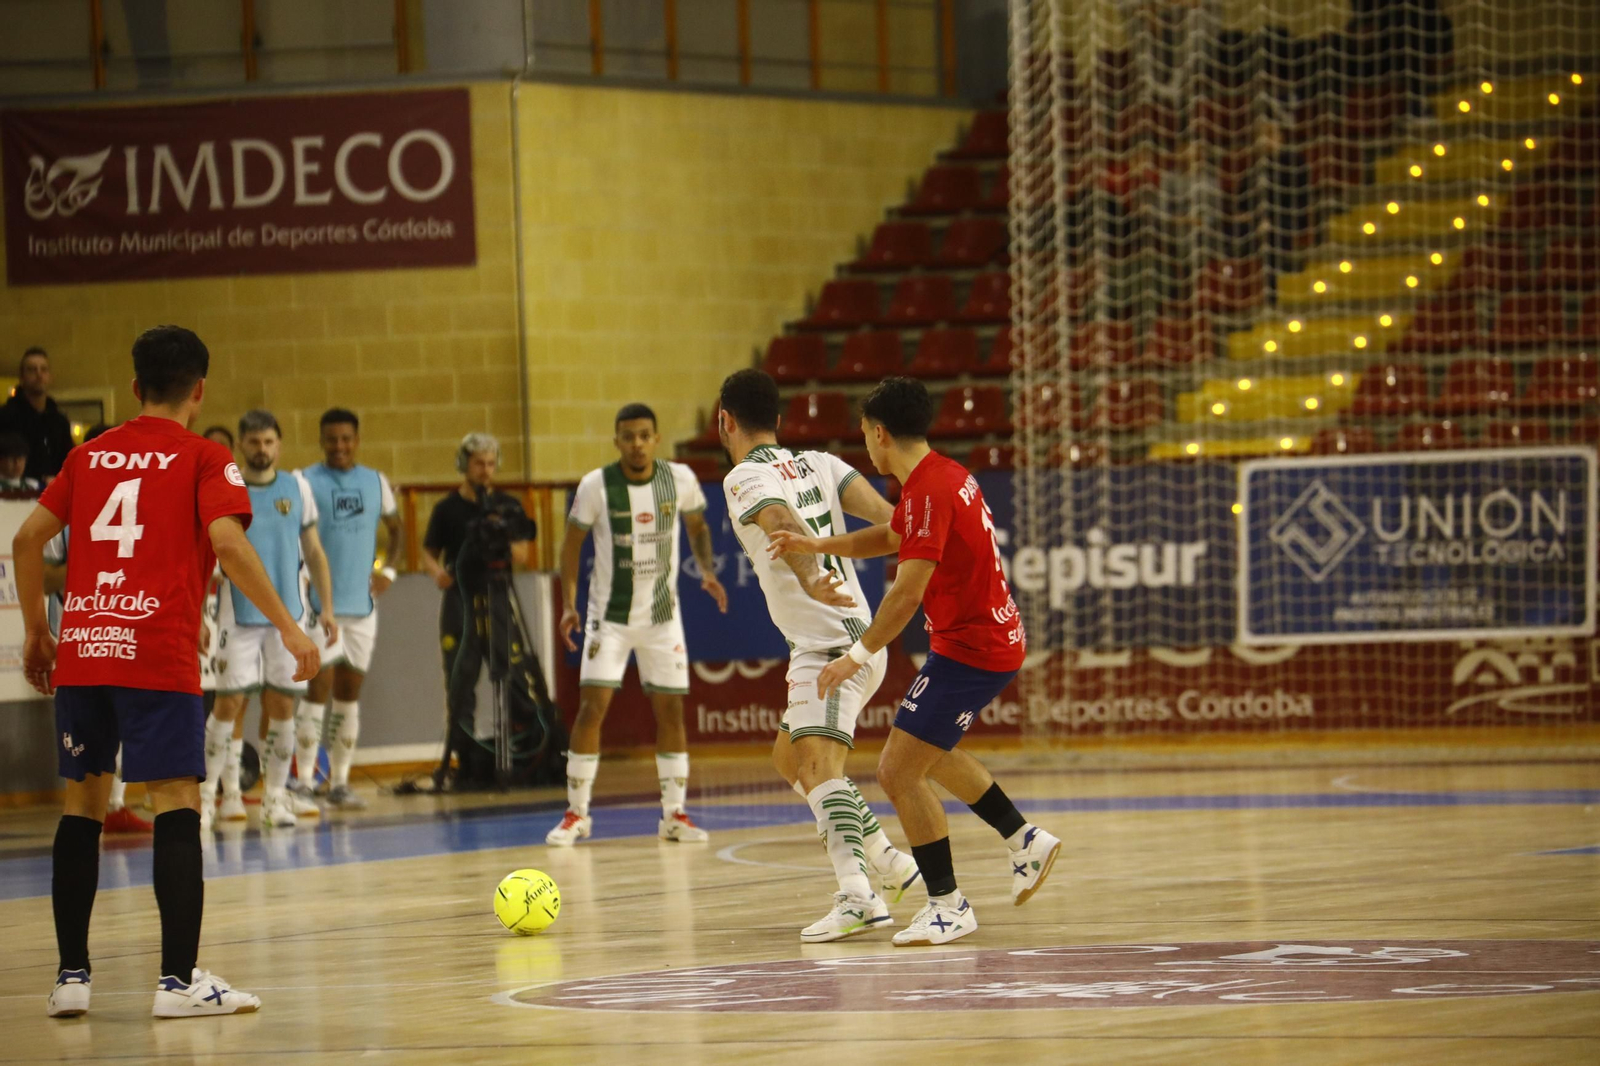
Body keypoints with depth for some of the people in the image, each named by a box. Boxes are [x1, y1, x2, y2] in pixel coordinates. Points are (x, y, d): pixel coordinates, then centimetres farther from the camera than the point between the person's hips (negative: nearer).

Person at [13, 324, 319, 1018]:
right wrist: (288, 627, -8)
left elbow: (27, 539, 14)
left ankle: (70, 975, 13)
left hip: (79, 650, 5)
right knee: (176, 804, -4)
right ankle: (178, 979, -9)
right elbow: (228, 544, -11)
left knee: (82, 803, 12)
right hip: (157, 655, -5)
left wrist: (36, 633, 23)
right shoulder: (203, 460, 3)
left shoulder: (89, 456, 17)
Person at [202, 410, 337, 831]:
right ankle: (207, 792, 1)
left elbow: (314, 553, 12)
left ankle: (275, 796, 10)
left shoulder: (297, 489, 7)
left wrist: (328, 608, 7)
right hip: (240, 616, -2)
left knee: (283, 705, 2)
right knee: (230, 702, -6)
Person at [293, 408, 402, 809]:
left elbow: (394, 527, 23)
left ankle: (339, 782, 13)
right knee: (318, 688, -10)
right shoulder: (305, 482, -4)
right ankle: (305, 782, -6)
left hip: (362, 603, 5)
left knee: (349, 692, 7)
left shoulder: (375, 483, 9)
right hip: (318, 604, -4)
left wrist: (386, 569, 8)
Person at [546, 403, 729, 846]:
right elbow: (572, 542, -3)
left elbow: (697, 526, 10)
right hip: (610, 615, -2)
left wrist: (707, 569, -7)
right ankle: (576, 814, 0)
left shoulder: (680, 479, -8)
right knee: (593, 706, -9)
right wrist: (569, 604, -12)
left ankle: (674, 814, 10)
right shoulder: (597, 485, -14)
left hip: (662, 613, 2)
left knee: (670, 708, 1)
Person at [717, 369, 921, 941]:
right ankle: (888, 861, 26)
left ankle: (857, 896, -38)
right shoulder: (817, 464, 16)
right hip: (858, 635, 9)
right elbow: (884, 514, 3)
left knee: (817, 762, -21)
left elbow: (785, 525, -27)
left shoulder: (746, 478, -7)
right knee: (789, 756, 23)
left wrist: (810, 579, -44)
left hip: (828, 644, -9)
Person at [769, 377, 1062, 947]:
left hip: (969, 650, -10)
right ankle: (1025, 840, 32)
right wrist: (816, 546, 19)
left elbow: (909, 589, -26)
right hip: (993, 638, 10)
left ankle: (947, 905, -3)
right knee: (929, 751, 28)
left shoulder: (929, 490, -21)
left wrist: (858, 656, -22)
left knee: (898, 771, -8)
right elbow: (891, 536, 27)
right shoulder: (944, 475, 10)